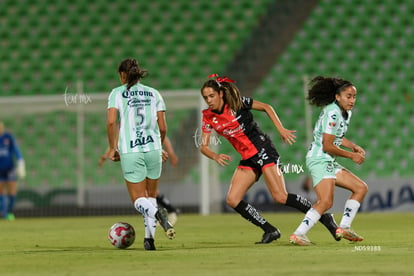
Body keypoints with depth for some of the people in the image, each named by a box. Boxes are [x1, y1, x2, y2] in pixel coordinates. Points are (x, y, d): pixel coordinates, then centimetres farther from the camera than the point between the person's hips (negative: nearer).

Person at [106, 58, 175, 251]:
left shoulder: (118, 93, 2)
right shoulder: (154, 94, 10)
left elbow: (111, 122, -9)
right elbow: (162, 127, 6)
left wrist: (112, 148, 1)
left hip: (130, 152, -3)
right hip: (153, 148, 3)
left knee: (138, 200, 3)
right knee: (151, 195, 18)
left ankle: (156, 212, -30)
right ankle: (149, 237, 5)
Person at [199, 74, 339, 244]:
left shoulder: (236, 103, -10)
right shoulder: (208, 117, 3)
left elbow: (266, 107, -2)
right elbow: (203, 146, 1)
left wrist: (281, 129, -11)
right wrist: (216, 157, -21)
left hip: (262, 150, -6)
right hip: (247, 159, 6)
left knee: (280, 197, -16)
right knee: (232, 200, -5)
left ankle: (323, 217, -2)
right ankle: (270, 231, 3)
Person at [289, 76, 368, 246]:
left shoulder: (346, 113, 13)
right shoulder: (333, 114, -18)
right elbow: (327, 146, -20)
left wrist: (353, 147, 13)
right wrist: (351, 156, -11)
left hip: (329, 162, 10)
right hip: (319, 160, -10)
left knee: (361, 188, 11)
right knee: (326, 202, -25)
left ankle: (344, 228, 12)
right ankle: (298, 235, -22)